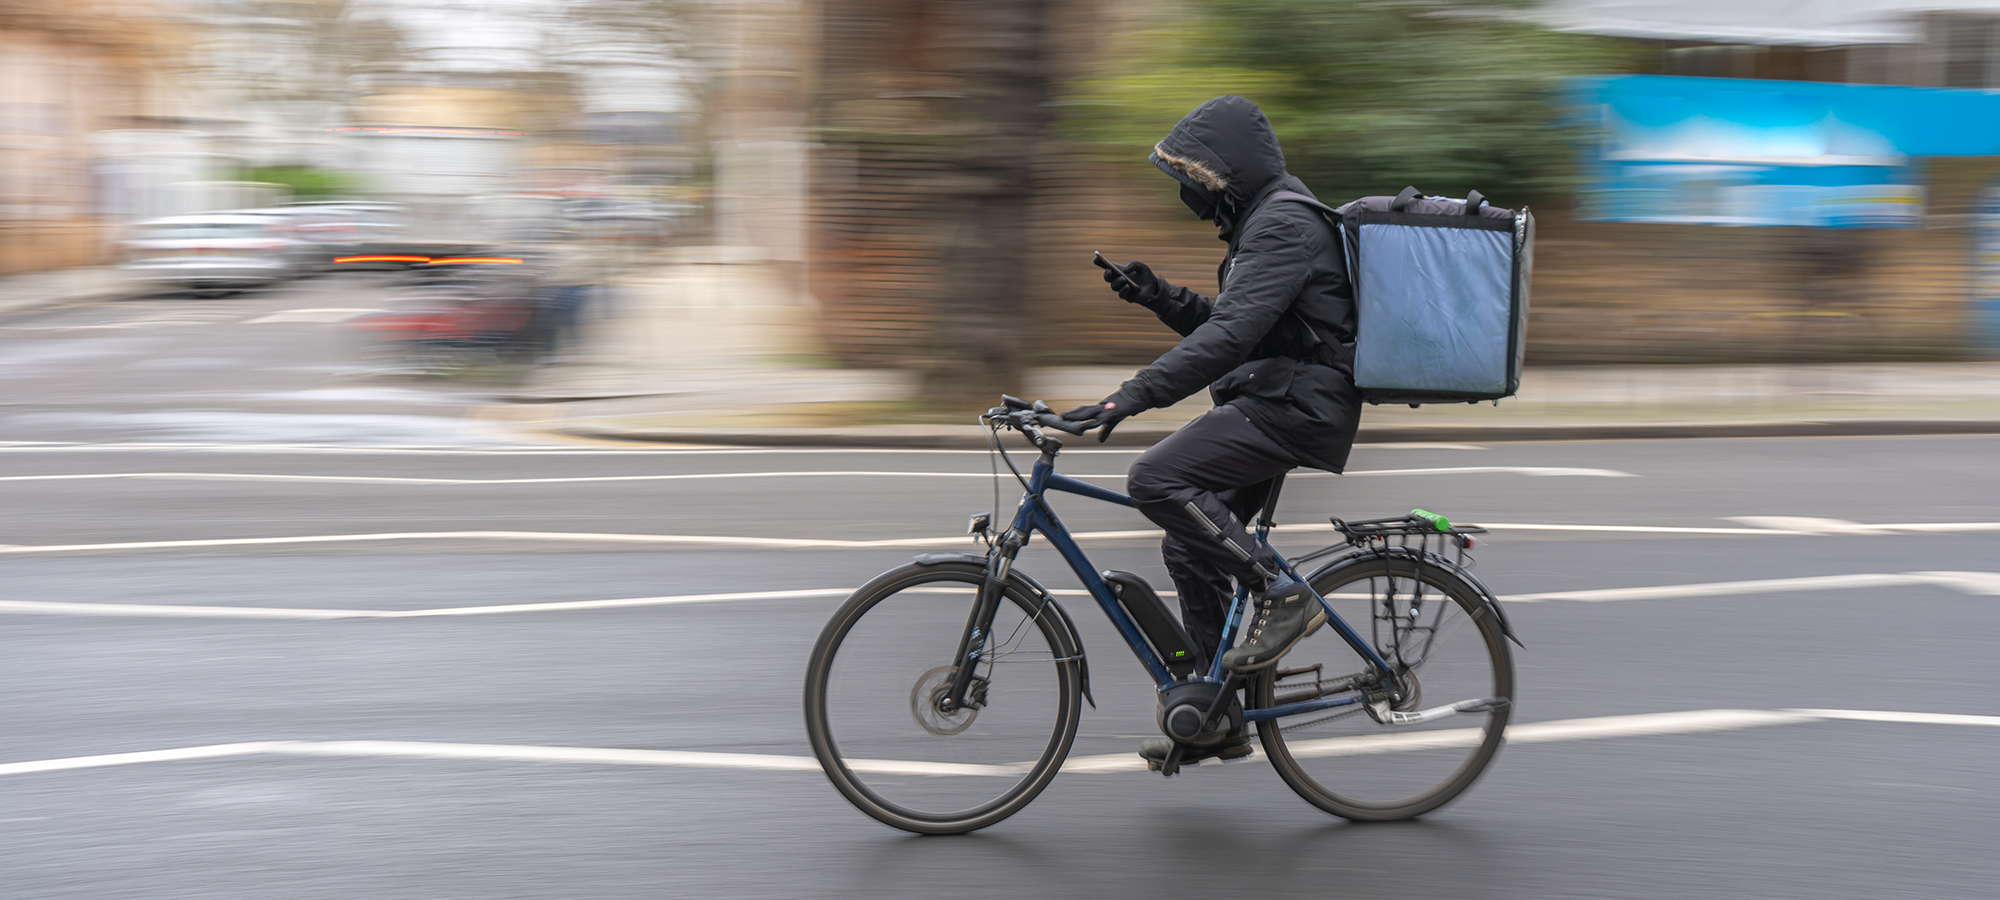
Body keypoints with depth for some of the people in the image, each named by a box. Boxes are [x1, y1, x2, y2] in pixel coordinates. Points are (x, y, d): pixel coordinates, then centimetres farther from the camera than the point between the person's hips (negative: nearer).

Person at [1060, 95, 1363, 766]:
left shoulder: (1283, 225, -15)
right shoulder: (1264, 221, 20)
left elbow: (1230, 335, -27)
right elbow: (1223, 327, 23)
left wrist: (1132, 397, -32)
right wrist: (1158, 297, 7)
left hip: (1295, 407, -11)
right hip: (1275, 404, 11)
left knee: (1155, 479, -22)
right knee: (1189, 549, 10)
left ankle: (1283, 595, -14)